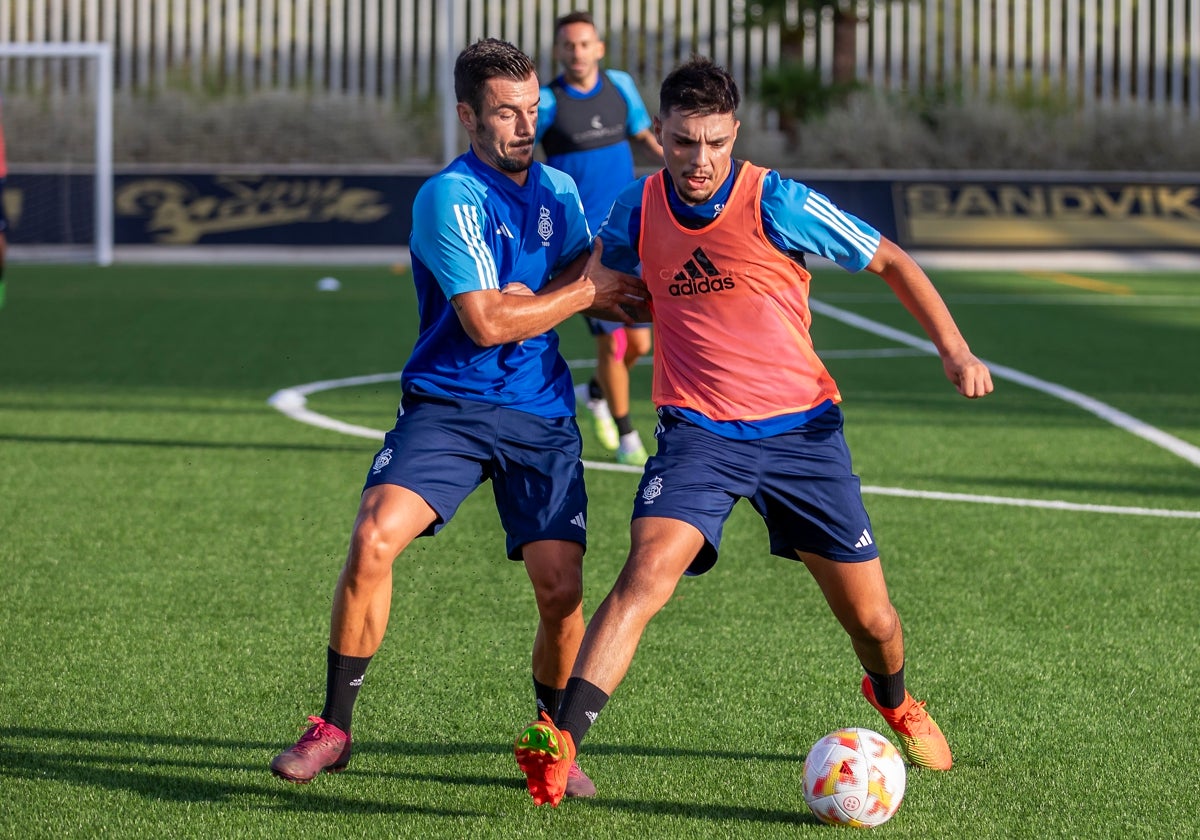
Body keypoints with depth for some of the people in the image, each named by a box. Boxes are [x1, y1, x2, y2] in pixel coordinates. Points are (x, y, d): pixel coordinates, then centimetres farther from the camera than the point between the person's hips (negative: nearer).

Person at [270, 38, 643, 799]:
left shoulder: (559, 189, 10)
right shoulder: (451, 197, -11)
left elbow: (586, 280, 25)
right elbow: (487, 322, -17)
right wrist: (585, 290, -9)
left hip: (541, 416, 4)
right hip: (446, 407, -4)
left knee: (561, 587, -8)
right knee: (374, 538, -24)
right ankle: (334, 729, -9)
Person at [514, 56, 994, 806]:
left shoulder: (778, 204, -13)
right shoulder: (637, 212, -2)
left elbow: (890, 261, -2)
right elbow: (597, 280, 23)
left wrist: (954, 350, -9)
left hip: (801, 427, -1)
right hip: (698, 430, 1)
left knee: (870, 617, 7)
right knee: (646, 573, -25)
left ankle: (895, 702, 42)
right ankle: (561, 743, -32)